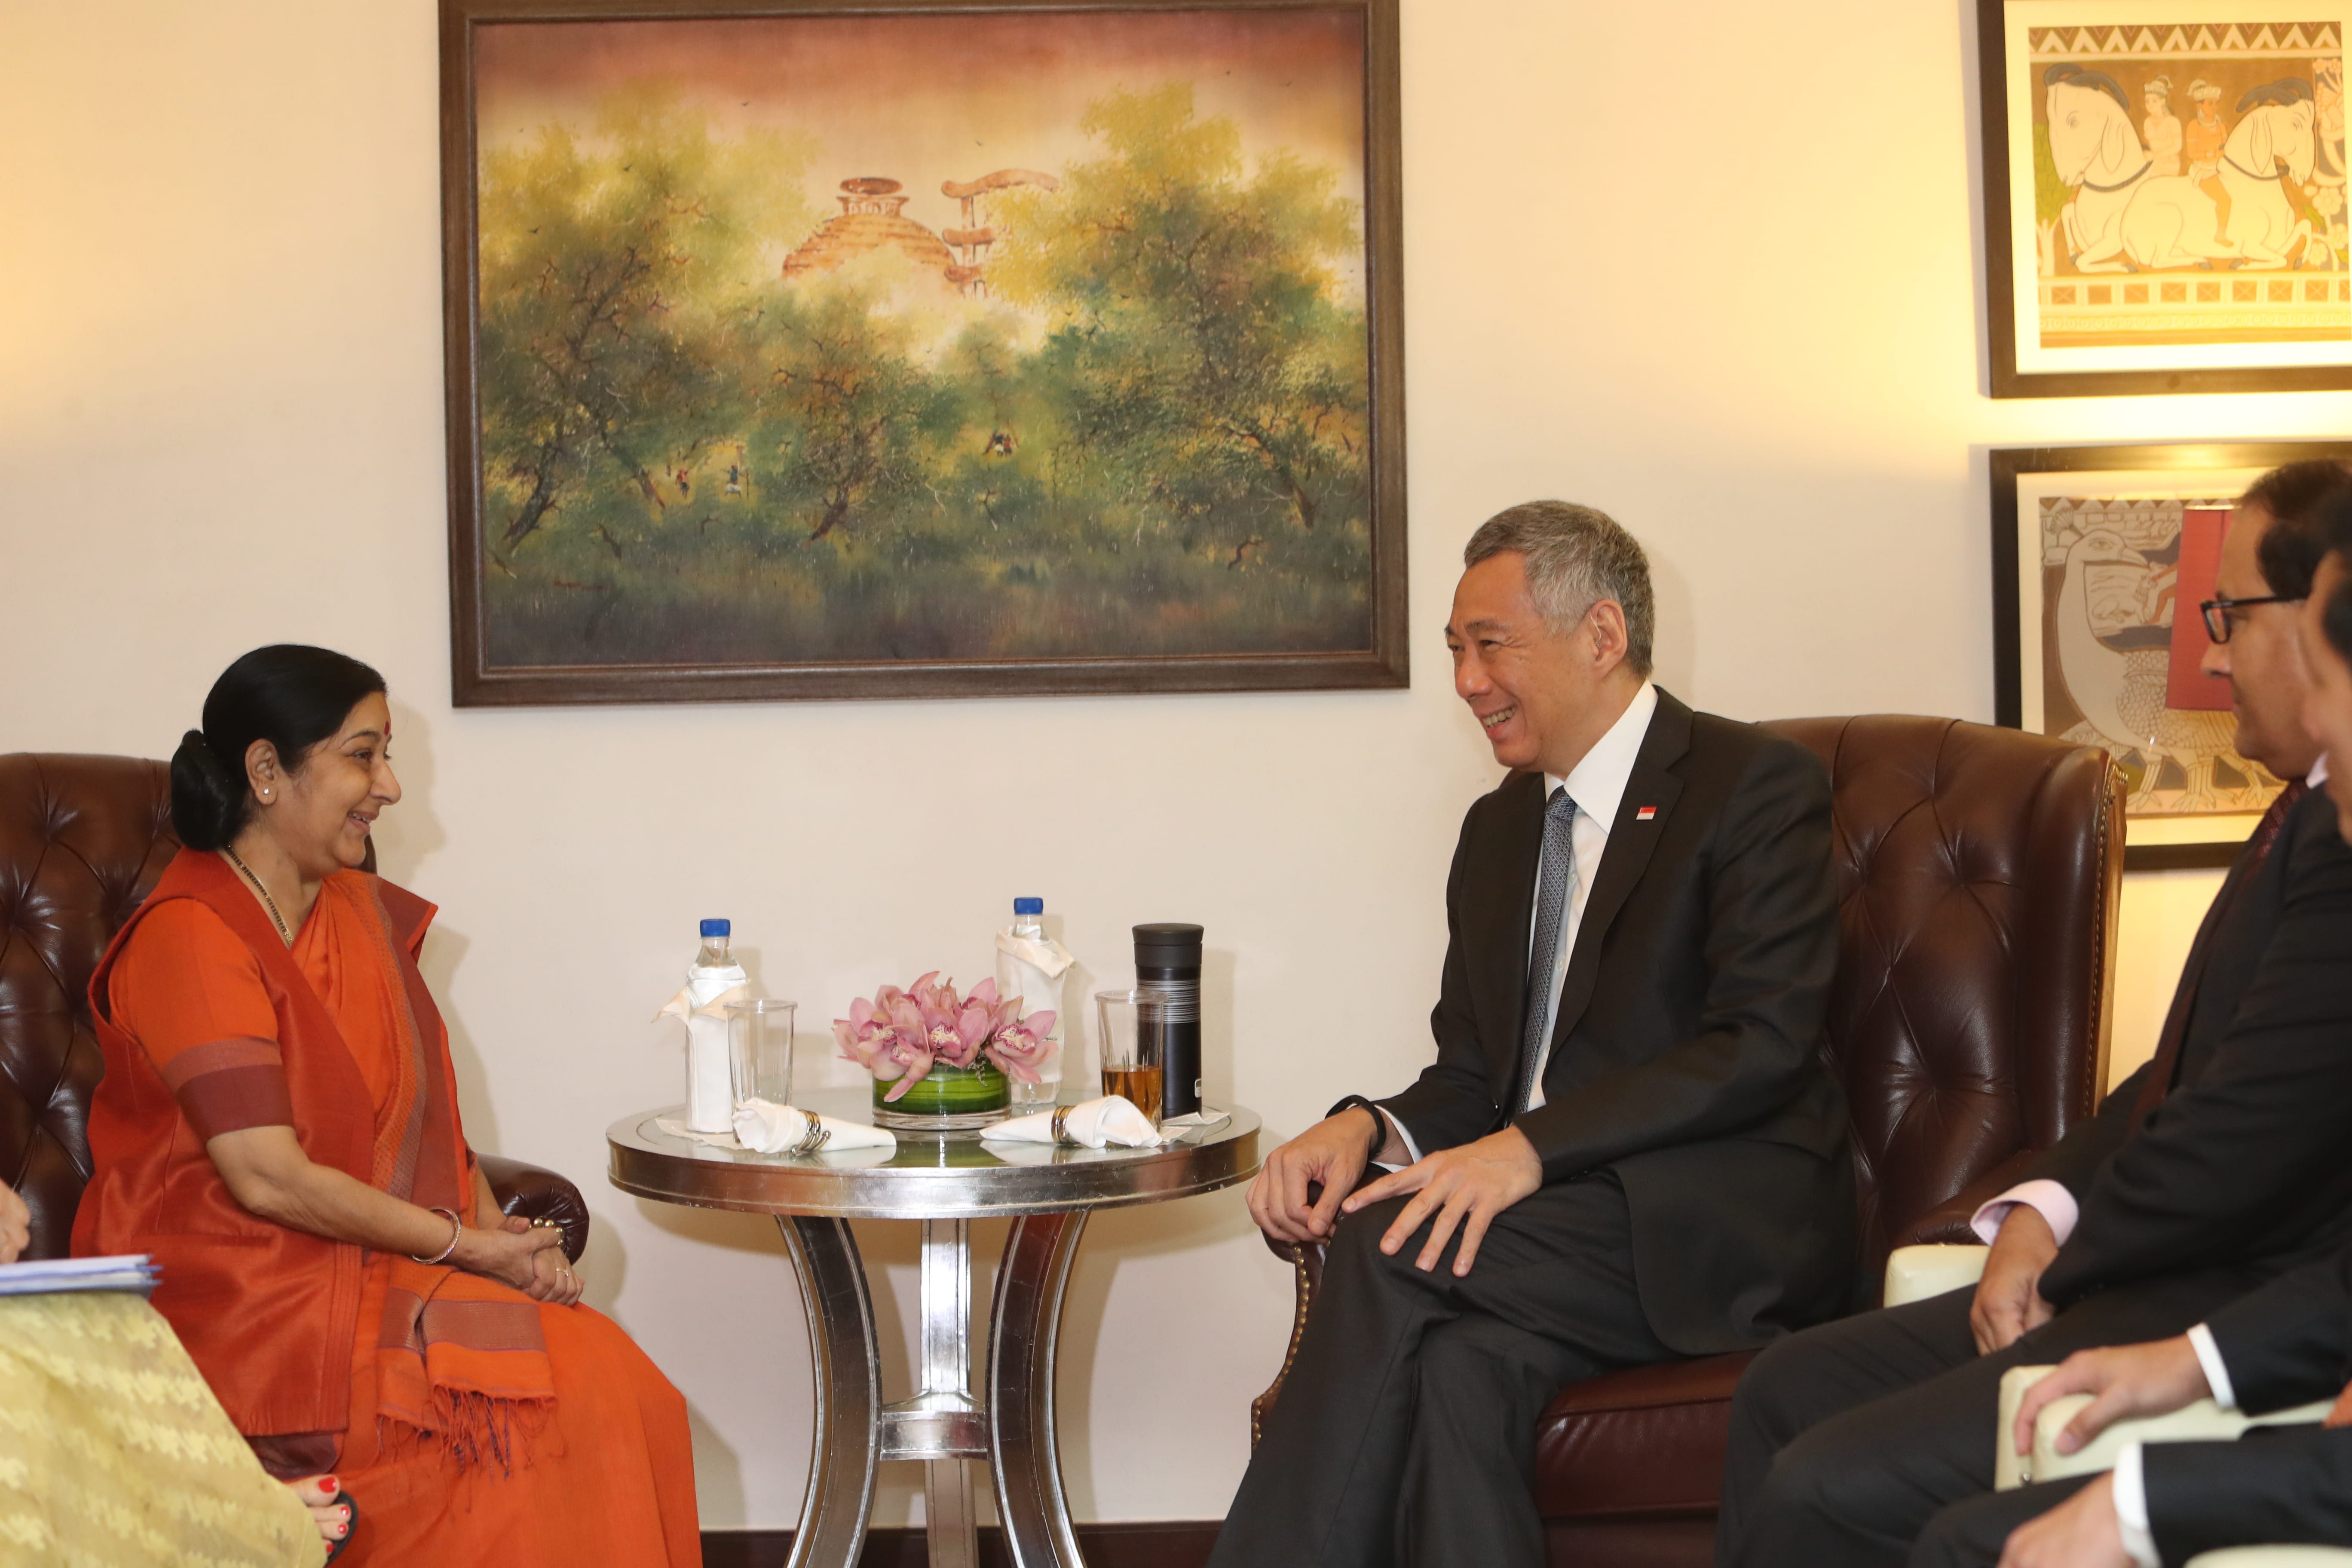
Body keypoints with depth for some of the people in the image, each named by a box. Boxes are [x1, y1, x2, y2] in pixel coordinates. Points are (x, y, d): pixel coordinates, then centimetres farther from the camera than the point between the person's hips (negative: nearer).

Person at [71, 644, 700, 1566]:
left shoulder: (363, 911, 14)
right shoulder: (189, 938, -13)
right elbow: (269, 1180, -18)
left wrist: (501, 1233, -3)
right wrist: (466, 1245, -11)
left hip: (379, 1272, 7)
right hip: (234, 1295, -7)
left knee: (606, 1372, -18)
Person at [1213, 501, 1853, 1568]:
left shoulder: (1756, 783, -3)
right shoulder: (1498, 827, 20)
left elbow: (1761, 1047, -15)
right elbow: (1472, 1077, 19)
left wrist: (1530, 1149, -25)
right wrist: (1365, 1127, -6)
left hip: (1728, 1229, -5)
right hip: (1561, 1219, 6)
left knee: (1392, 1245, -27)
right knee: (1464, 1364, -30)